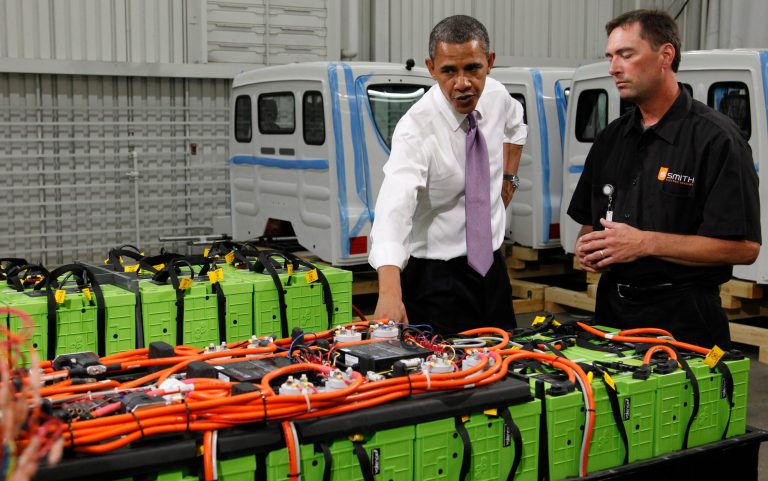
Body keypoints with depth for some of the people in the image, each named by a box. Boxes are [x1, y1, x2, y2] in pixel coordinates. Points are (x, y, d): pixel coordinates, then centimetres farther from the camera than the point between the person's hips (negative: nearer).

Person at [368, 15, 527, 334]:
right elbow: (393, 211, -38)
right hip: (437, 277, -6)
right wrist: (390, 292, -52)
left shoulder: (496, 95, -4)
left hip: (491, 266, 6)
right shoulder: (415, 130, -23)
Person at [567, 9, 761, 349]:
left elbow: (744, 247, -17)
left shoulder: (716, 138, -11)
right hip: (611, 309, 6)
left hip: (682, 320, -6)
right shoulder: (611, 138, 11)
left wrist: (645, 243, -20)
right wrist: (586, 247, -3)